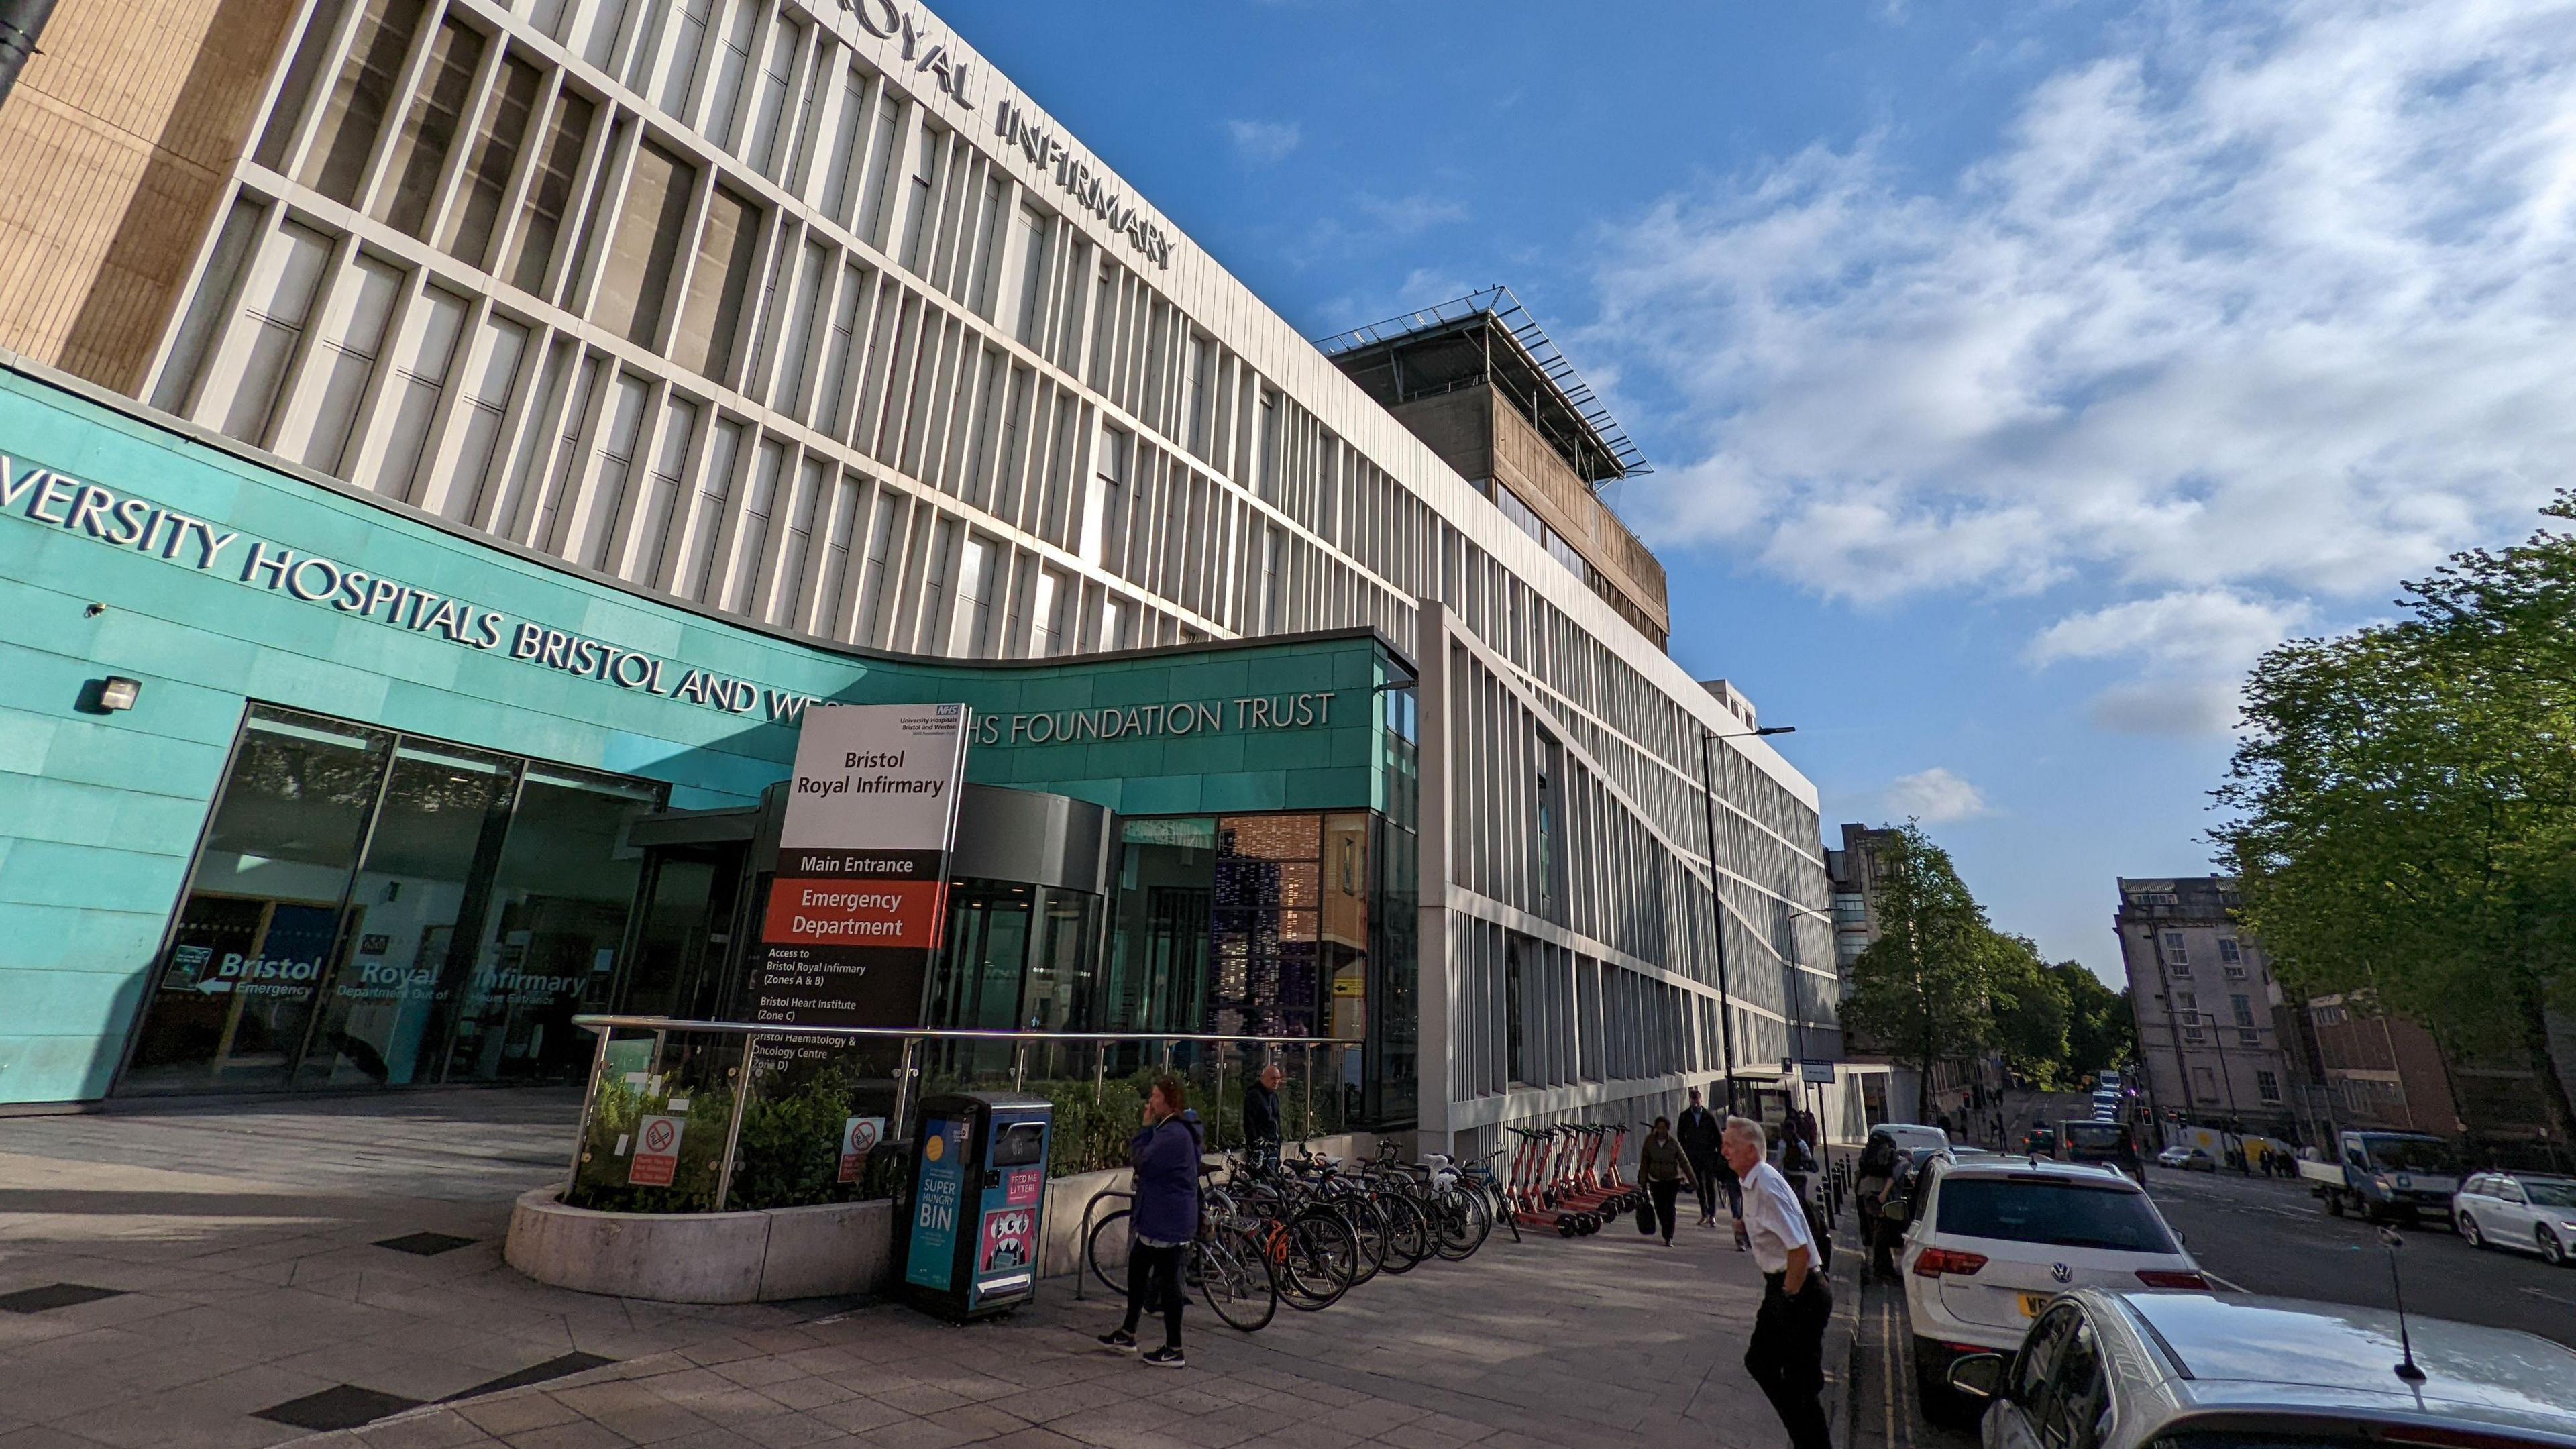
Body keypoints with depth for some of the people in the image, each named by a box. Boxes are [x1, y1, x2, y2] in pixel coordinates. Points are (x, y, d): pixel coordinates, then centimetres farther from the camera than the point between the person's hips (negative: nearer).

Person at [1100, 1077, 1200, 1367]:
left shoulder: (1174, 1134, -23)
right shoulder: (1168, 1129, 12)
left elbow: (1143, 1163, -25)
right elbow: (1137, 1158, 11)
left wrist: (1146, 1126, -15)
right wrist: (1148, 1128, -1)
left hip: (1169, 1223, -11)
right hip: (1158, 1219, 11)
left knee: (1168, 1280, 0)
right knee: (1137, 1267, 20)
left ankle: (1174, 1350, 12)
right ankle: (1128, 1334, 34)